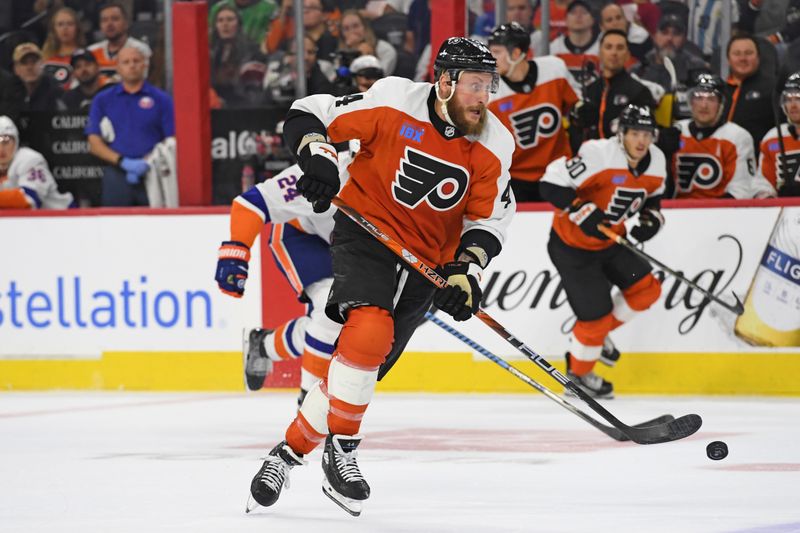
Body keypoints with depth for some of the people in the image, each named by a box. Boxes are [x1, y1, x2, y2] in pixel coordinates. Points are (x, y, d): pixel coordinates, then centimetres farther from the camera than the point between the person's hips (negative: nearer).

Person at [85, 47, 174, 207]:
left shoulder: (161, 99, 8)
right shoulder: (102, 100, 13)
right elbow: (94, 143, 6)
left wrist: (147, 163, -12)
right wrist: (123, 162, -10)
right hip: (116, 175, 1)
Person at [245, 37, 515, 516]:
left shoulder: (494, 145, -7)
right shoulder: (395, 103, -17)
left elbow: (489, 217, 1)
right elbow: (309, 115, -9)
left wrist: (468, 271, -13)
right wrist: (318, 157, -27)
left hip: (427, 260, 4)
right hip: (367, 231, -4)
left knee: (363, 367, -1)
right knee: (368, 330, -27)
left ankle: (292, 450, 14)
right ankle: (341, 449, -11)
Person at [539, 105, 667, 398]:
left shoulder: (656, 162, -5)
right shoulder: (598, 155, -30)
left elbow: (652, 196, 14)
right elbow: (551, 184, -30)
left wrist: (651, 218, -6)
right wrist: (584, 213, -37)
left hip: (609, 241, 8)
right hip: (571, 245, -8)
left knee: (646, 289, 5)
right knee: (596, 313, -6)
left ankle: (598, 334, 29)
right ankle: (578, 372, 22)